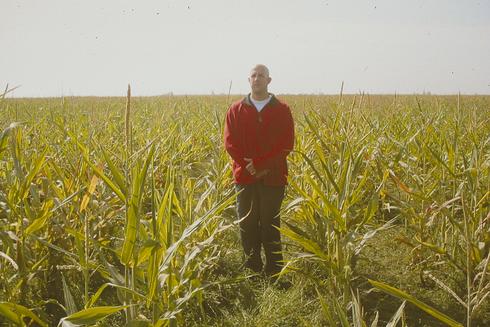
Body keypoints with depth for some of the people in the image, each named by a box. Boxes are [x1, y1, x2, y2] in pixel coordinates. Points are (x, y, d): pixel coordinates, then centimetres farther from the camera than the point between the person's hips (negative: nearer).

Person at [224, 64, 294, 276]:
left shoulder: (282, 110, 3)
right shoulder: (236, 110, 7)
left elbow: (286, 144, -3)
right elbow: (230, 143, 2)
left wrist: (260, 163, -13)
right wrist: (249, 166, -11)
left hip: (273, 177, -2)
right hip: (245, 177, 2)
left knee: (270, 225, 2)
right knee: (247, 225, 6)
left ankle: (274, 271, 11)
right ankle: (252, 269, 18)